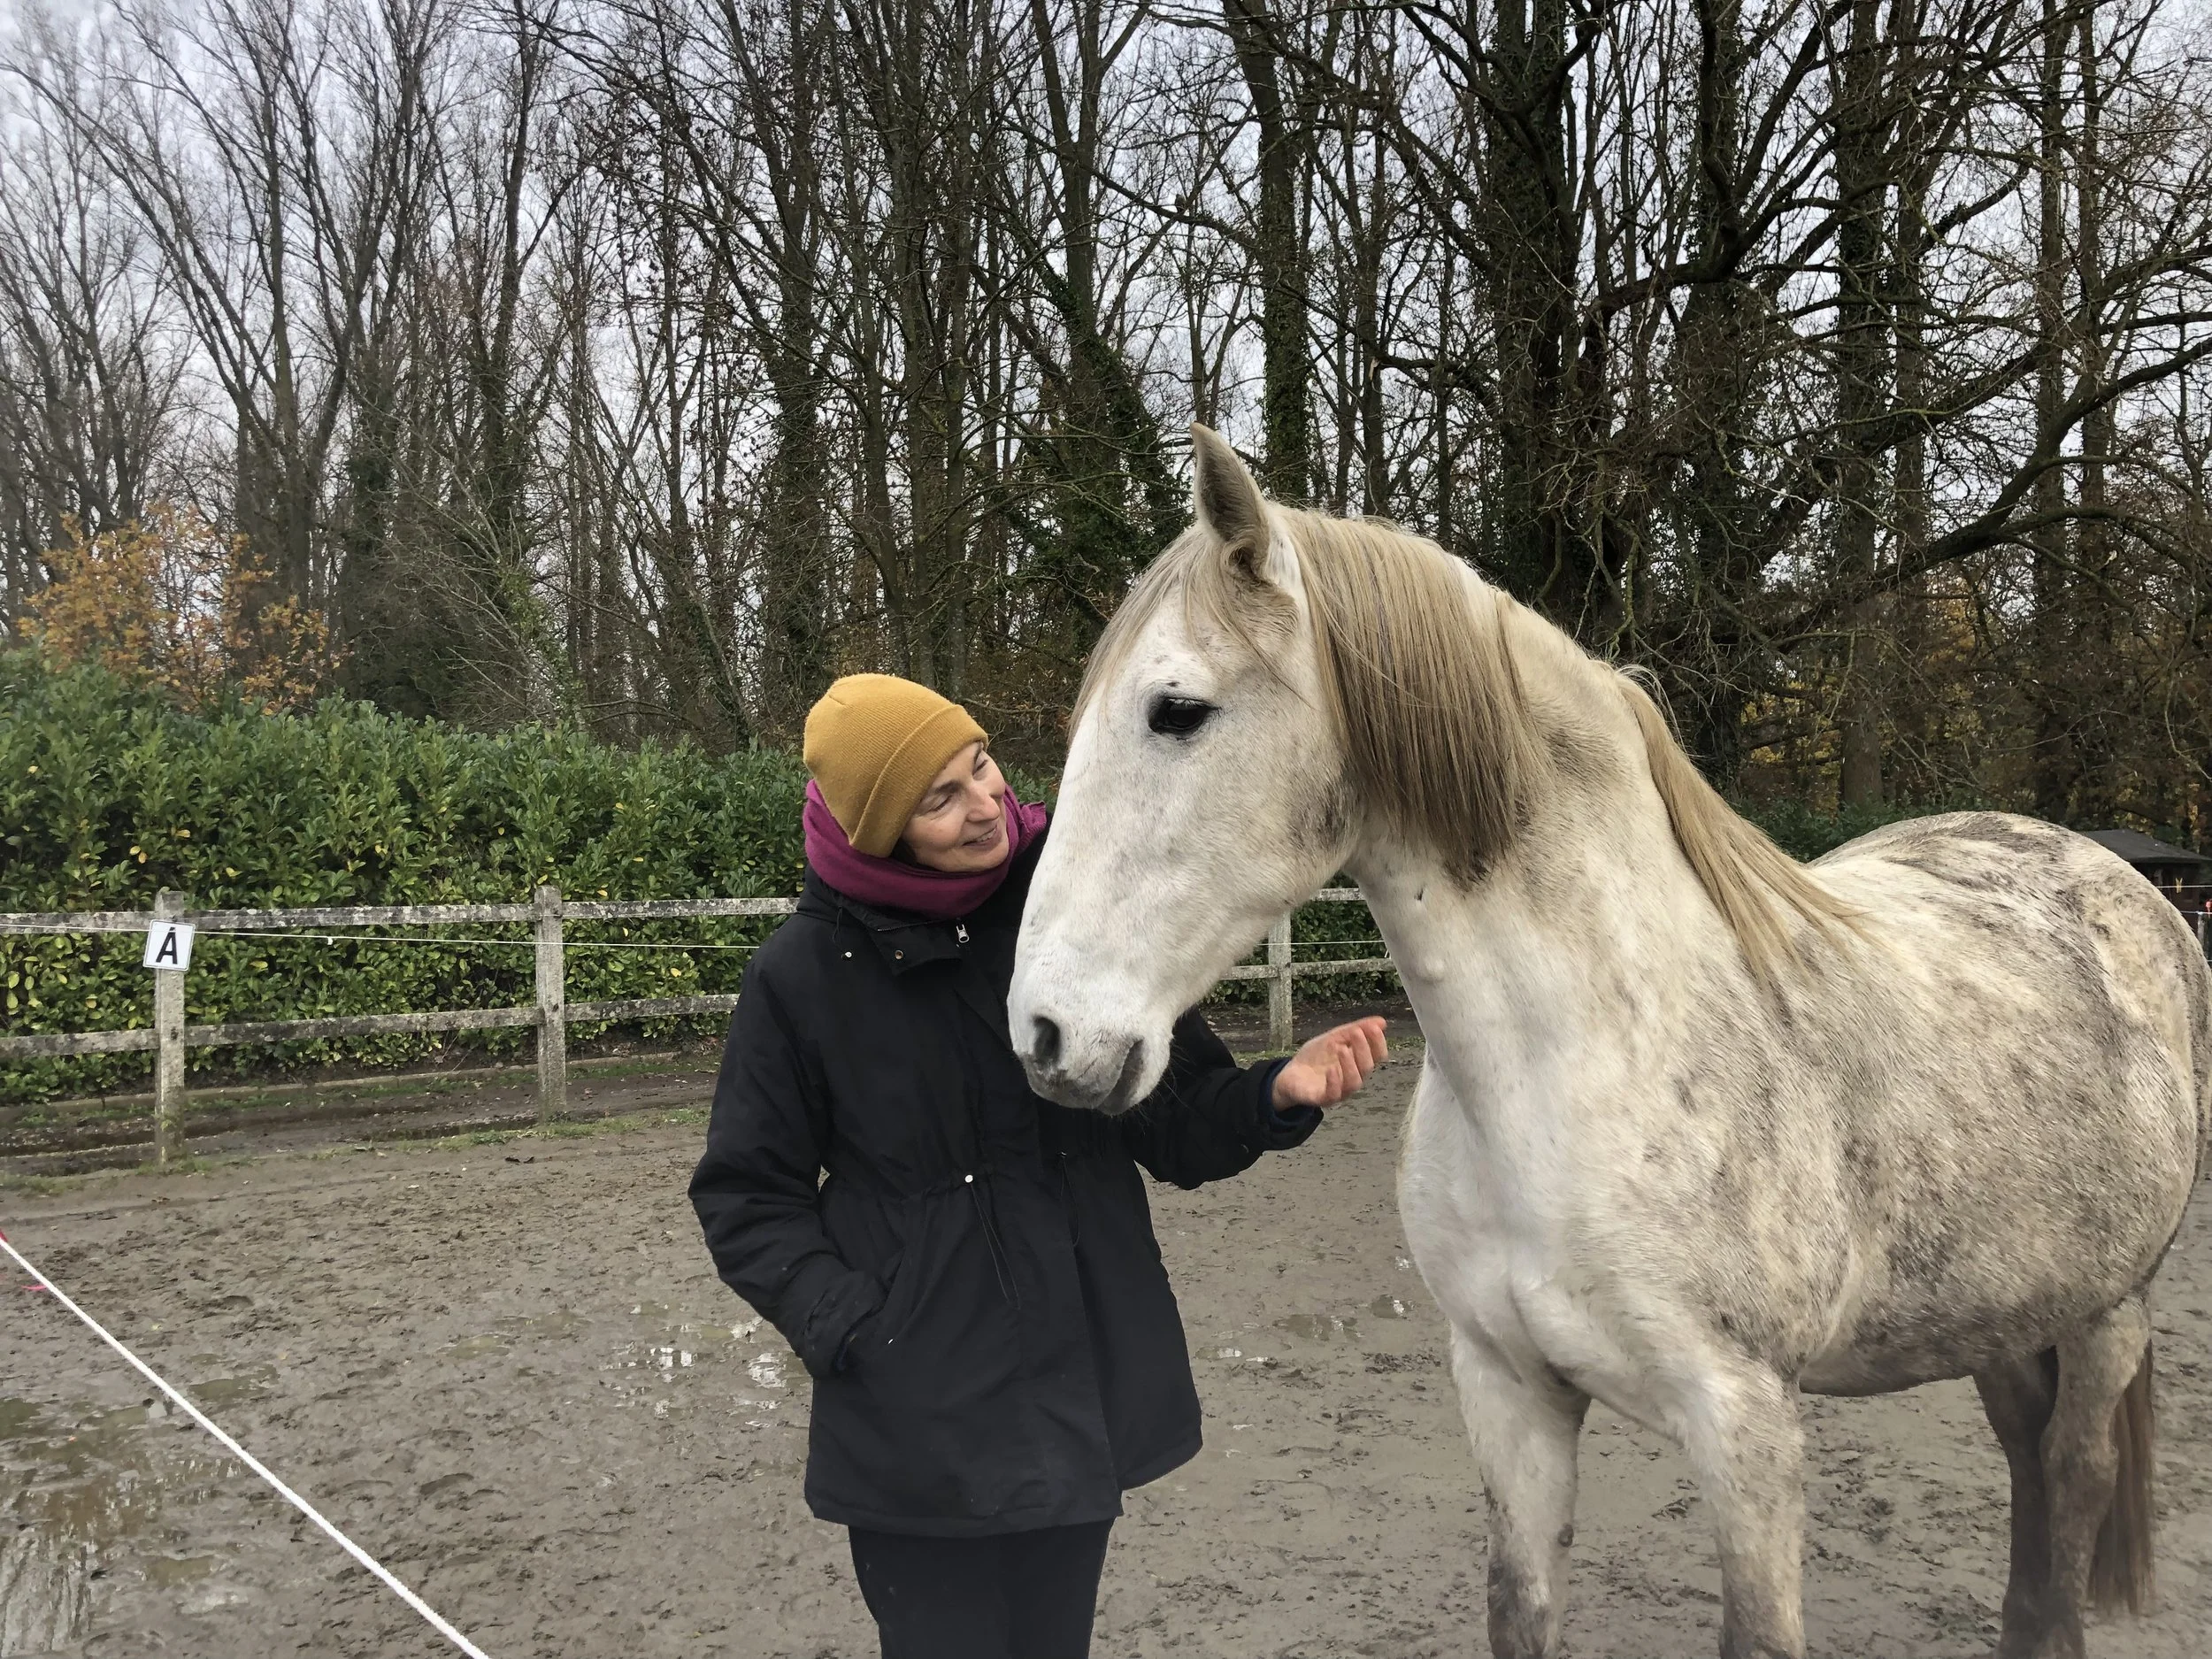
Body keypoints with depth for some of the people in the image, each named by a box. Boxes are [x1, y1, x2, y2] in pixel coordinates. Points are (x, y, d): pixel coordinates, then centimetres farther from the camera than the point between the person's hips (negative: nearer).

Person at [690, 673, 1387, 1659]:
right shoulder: (805, 975, -9)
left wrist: (1275, 1095, -19)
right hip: (920, 1420, -2)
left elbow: (1174, 1124, 1)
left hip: (1085, 1389, 3)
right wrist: (846, 1325, -14)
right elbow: (747, 1198, -1)